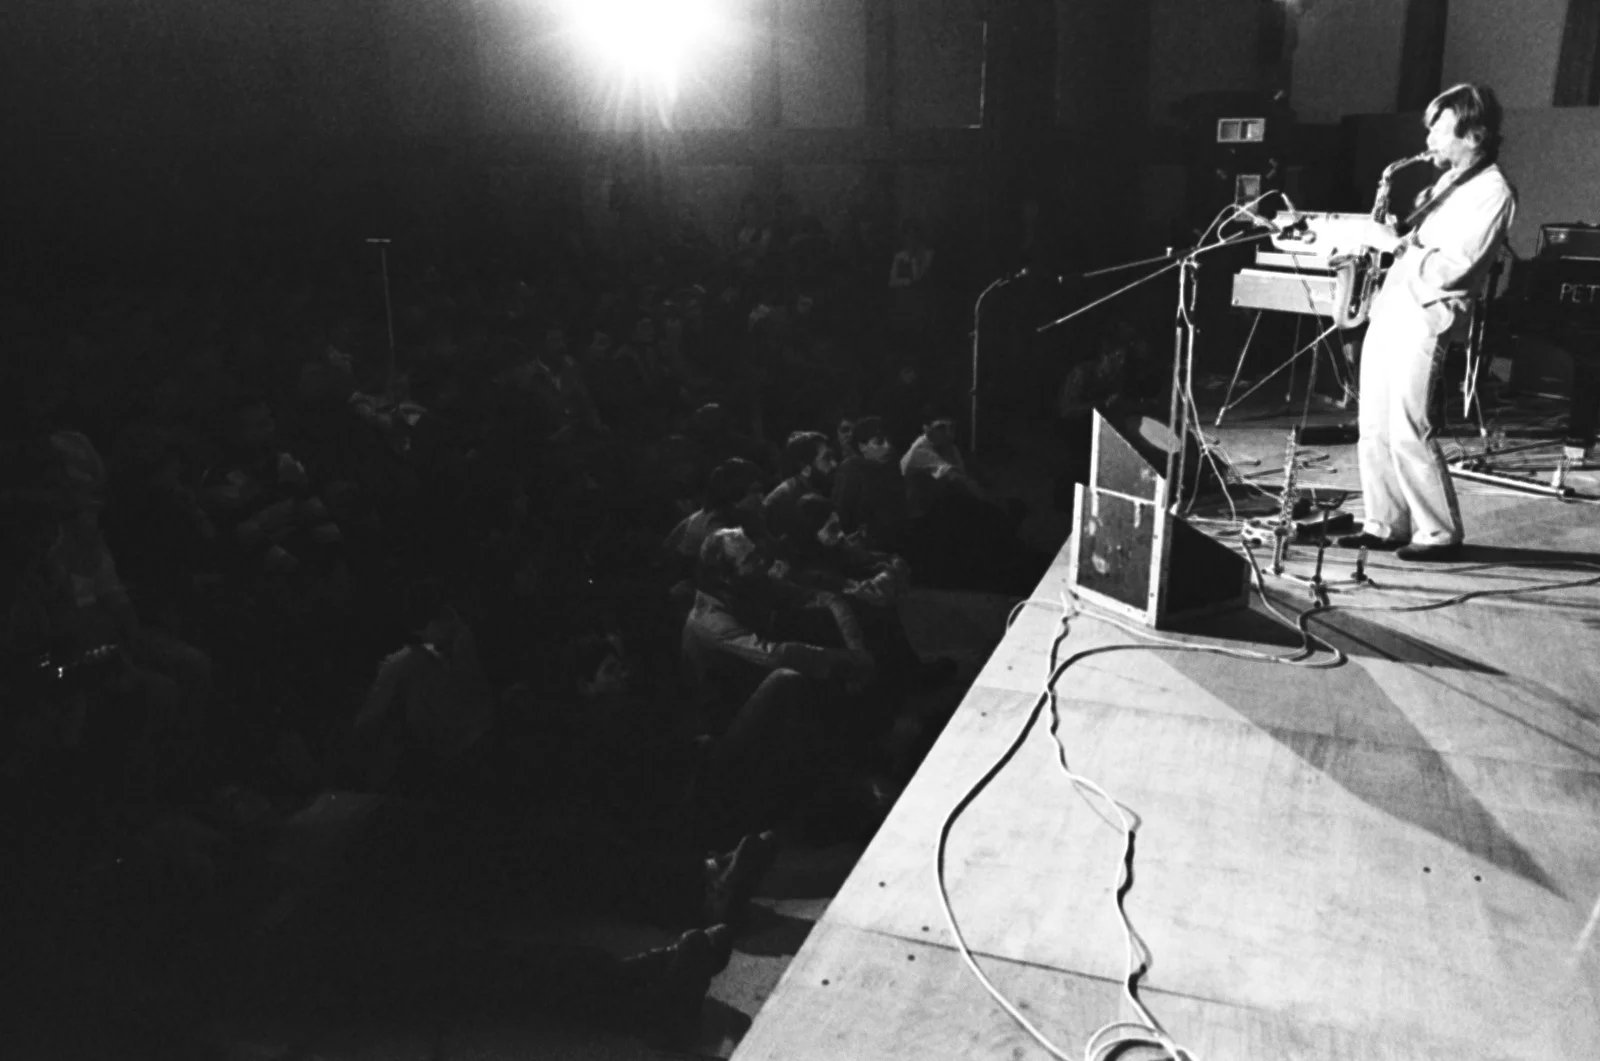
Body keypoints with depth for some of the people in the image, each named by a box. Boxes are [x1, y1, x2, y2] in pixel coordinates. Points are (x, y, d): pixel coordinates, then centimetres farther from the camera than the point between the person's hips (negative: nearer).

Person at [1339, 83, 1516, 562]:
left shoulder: (1492, 192, -9)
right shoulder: (1450, 180, 19)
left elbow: (1449, 269, -17)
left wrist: (1396, 244, -12)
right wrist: (1392, 236, 9)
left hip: (1426, 317, -9)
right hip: (1389, 307, 9)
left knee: (1407, 430, -10)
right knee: (1374, 427, 7)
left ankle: (1440, 533, 1)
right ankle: (1386, 524, 15)